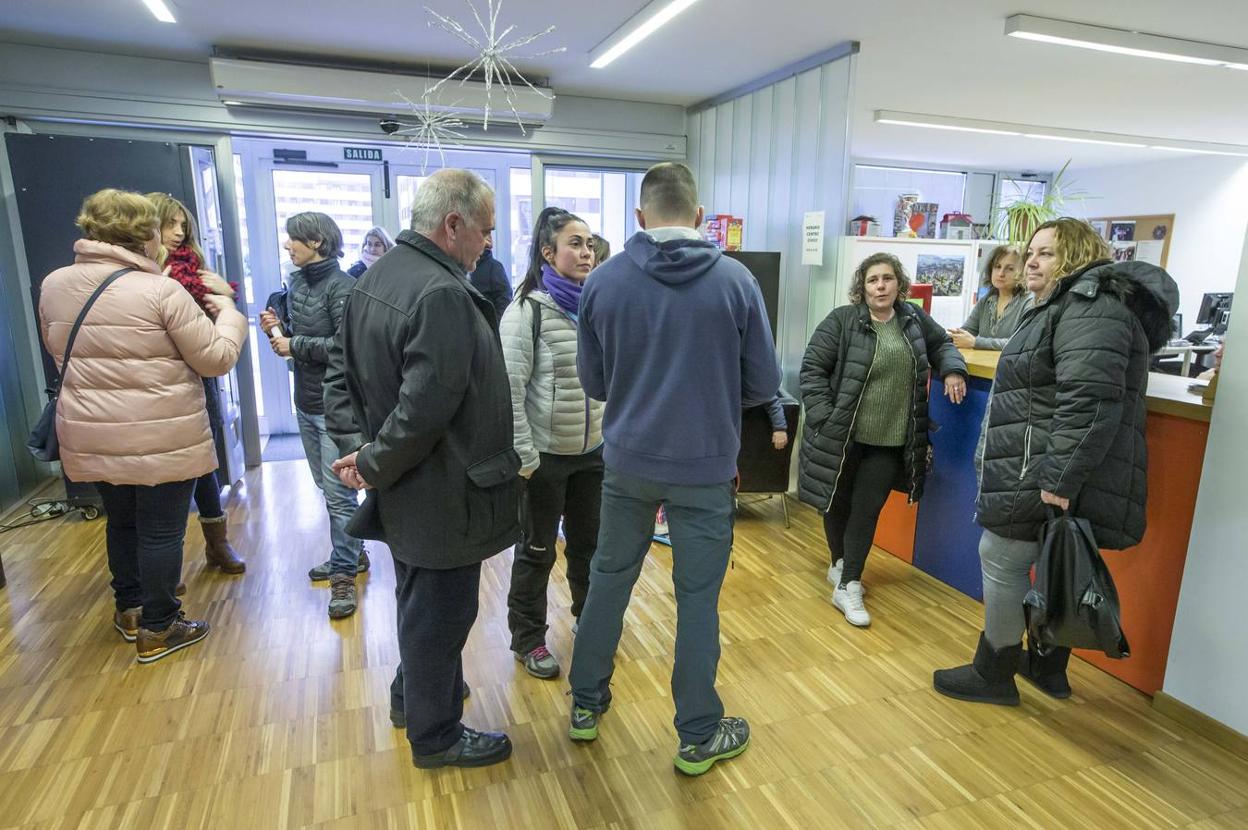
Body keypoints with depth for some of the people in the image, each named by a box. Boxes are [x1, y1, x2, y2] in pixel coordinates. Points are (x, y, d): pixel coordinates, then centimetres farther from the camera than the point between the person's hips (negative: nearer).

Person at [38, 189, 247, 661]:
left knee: (121, 522, 23)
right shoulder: (162, 291, -17)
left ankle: (129, 611, 38)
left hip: (92, 436, 6)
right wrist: (228, 313, 3)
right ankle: (158, 629, 20)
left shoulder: (53, 285, 3)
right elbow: (217, 359, -13)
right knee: (162, 532, 7)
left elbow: (58, 351, 17)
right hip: (163, 438, -6)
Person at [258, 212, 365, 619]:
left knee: (338, 492, -4)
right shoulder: (297, 284, 11)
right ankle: (350, 555, 31)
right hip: (306, 404, 8)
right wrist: (279, 330, -2)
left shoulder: (342, 287, -13)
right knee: (327, 488, 16)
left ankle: (344, 575, 7)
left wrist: (295, 345, -15)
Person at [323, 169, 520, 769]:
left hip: (402, 491, 10)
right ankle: (436, 736, 29)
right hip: (441, 494, -10)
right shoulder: (443, 295, -26)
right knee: (441, 610, 8)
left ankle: (412, 693, 48)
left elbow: (341, 370, 9)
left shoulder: (377, 276, 6)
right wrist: (373, 465, -15)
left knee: (418, 599, 27)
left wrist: (355, 443, -1)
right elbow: (426, 408, -30)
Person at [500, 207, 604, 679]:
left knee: (589, 542, 18)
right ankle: (527, 640, 30)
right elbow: (510, 389, -16)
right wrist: (525, 456, -17)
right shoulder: (527, 311, -13)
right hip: (546, 456, -5)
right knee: (537, 551, 10)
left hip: (593, 451, 5)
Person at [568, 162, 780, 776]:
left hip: (627, 460, 2)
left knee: (608, 578, 19)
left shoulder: (603, 281, -4)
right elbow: (763, 384, -4)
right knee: (697, 599, 10)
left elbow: (592, 381, 4)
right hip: (705, 467, -2)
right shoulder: (735, 280, -9)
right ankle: (699, 737, 26)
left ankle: (585, 704, 36)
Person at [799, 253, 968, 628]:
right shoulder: (841, 321, -9)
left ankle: (848, 586, 12)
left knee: (867, 509, 3)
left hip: (889, 440, 3)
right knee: (838, 504, 12)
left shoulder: (914, 318, 6)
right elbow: (812, 369, -9)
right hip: (841, 435, -3)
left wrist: (952, 369, 2)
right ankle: (840, 563, 37)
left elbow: (941, 345, 23)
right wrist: (825, 417, -16)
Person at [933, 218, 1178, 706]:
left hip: (1047, 477, -10)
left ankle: (993, 675, 13)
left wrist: (1060, 479, -28)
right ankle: (1049, 668, 33)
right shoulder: (1073, 305, 18)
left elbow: (1089, 402, -27)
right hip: (1054, 474, 10)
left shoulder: (1089, 307, -17)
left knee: (1001, 561, -1)